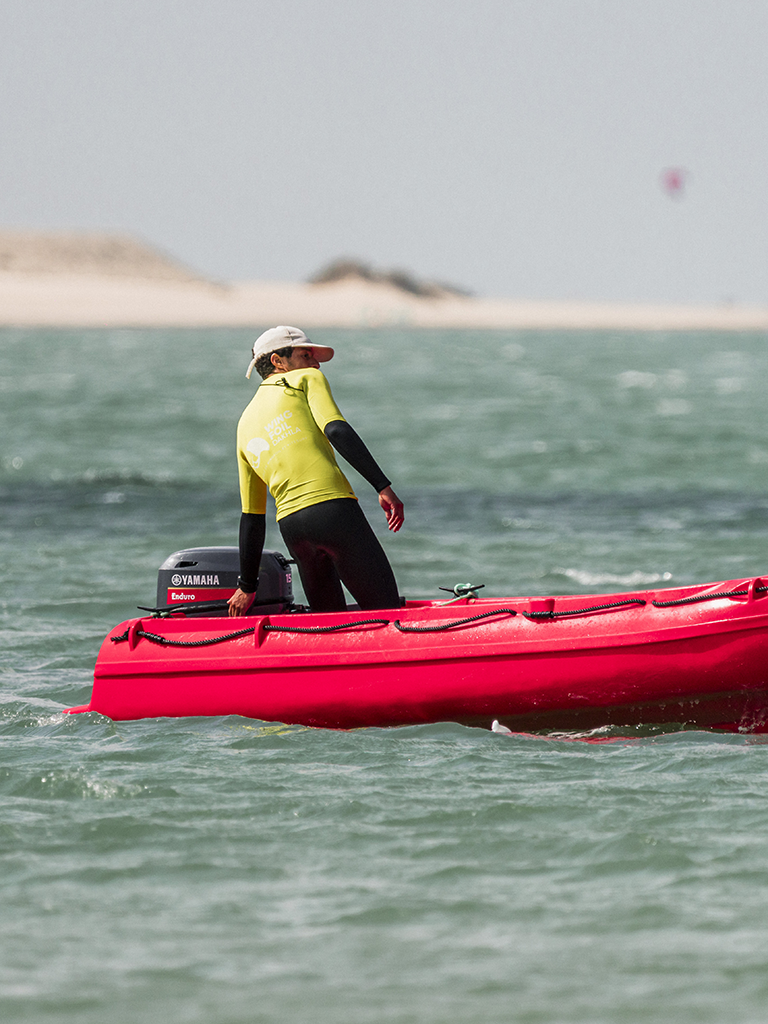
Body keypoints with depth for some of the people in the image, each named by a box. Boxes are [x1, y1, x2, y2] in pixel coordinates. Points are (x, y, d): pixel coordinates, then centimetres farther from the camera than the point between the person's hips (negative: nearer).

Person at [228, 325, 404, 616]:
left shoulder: (246, 425, 27)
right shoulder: (307, 380, 12)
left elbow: (251, 516, 26)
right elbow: (336, 431, -9)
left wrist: (247, 587, 28)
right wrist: (383, 486, -13)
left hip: (290, 525, 6)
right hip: (333, 505, -6)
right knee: (387, 614, -7)